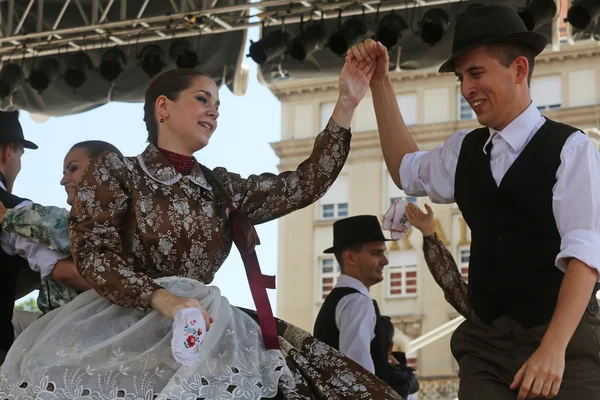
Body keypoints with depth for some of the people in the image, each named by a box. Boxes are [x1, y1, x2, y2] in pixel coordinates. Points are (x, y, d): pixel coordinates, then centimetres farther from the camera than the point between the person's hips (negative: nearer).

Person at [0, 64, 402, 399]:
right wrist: (161, 299, -22)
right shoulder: (116, 171, 6)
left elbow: (304, 185, 11)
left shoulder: (221, 187, 20)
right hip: (128, 319, -5)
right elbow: (94, 254, -6)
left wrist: (347, 104, 4)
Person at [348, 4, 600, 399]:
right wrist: (380, 82, 27)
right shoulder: (464, 152, 14)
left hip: (563, 340, -5)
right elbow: (408, 170, 35)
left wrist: (553, 349, -25)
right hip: (485, 342, 5)